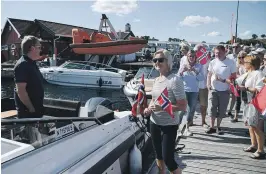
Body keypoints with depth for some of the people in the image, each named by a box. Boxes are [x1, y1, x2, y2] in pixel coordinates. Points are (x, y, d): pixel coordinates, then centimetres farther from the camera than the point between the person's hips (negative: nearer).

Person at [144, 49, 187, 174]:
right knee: (158, 155, 21)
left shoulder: (174, 80, -19)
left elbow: (183, 106, -21)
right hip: (154, 123, 7)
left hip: (169, 125, -7)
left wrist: (162, 107, -29)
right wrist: (148, 109, -2)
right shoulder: (156, 80, 4)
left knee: (168, 158, 0)